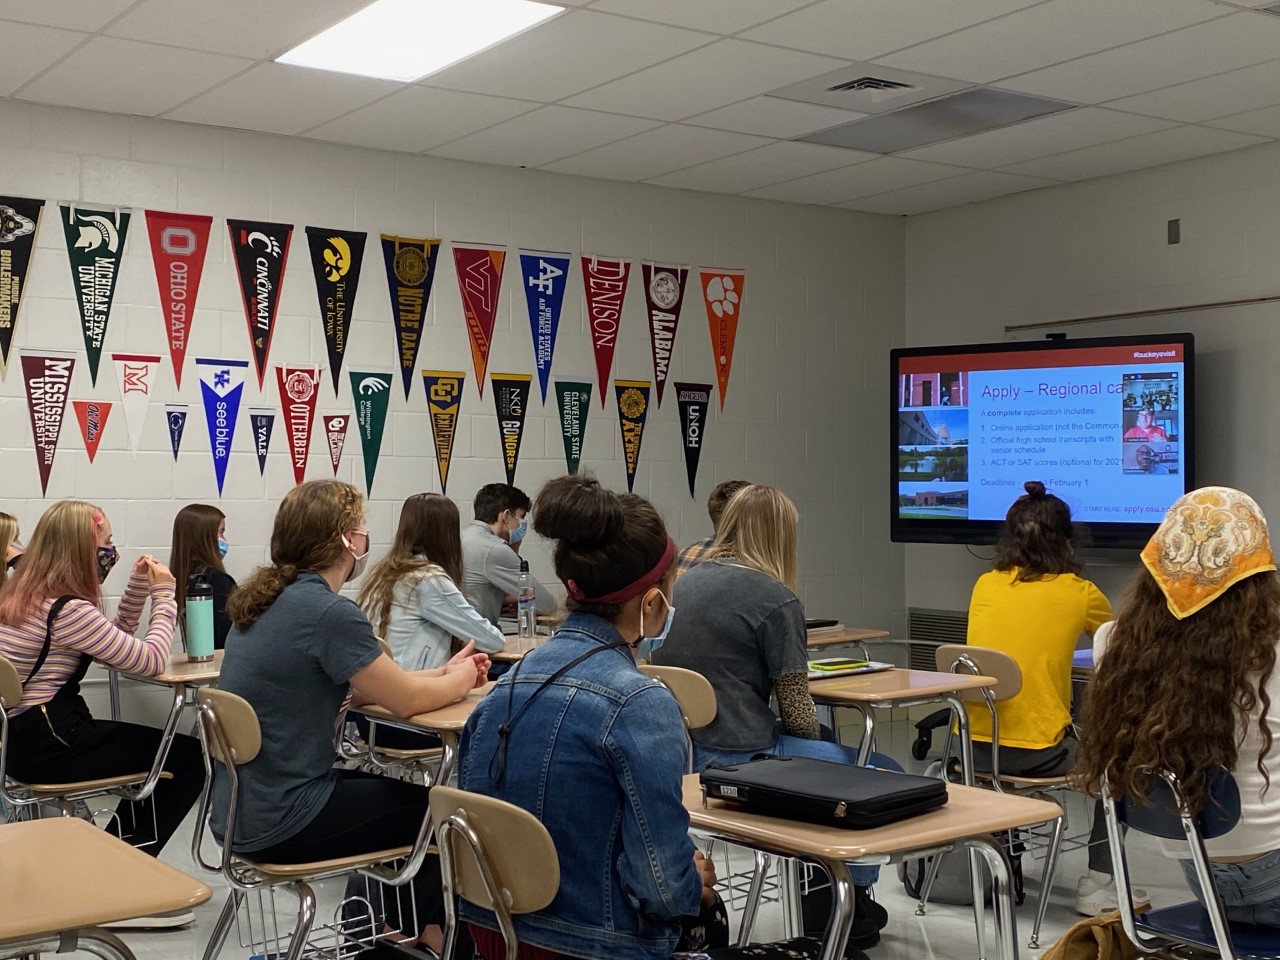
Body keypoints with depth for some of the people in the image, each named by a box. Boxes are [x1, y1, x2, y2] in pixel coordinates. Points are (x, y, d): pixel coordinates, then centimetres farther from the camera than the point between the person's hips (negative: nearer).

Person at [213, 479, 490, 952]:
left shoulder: (270, 599, 6)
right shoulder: (328, 612, -23)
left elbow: (368, 683, 13)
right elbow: (406, 700, -15)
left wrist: (445, 672, 11)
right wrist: (460, 680, 4)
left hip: (240, 811, 9)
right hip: (281, 823, -9)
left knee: (402, 791, 26)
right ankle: (423, 930, 35)